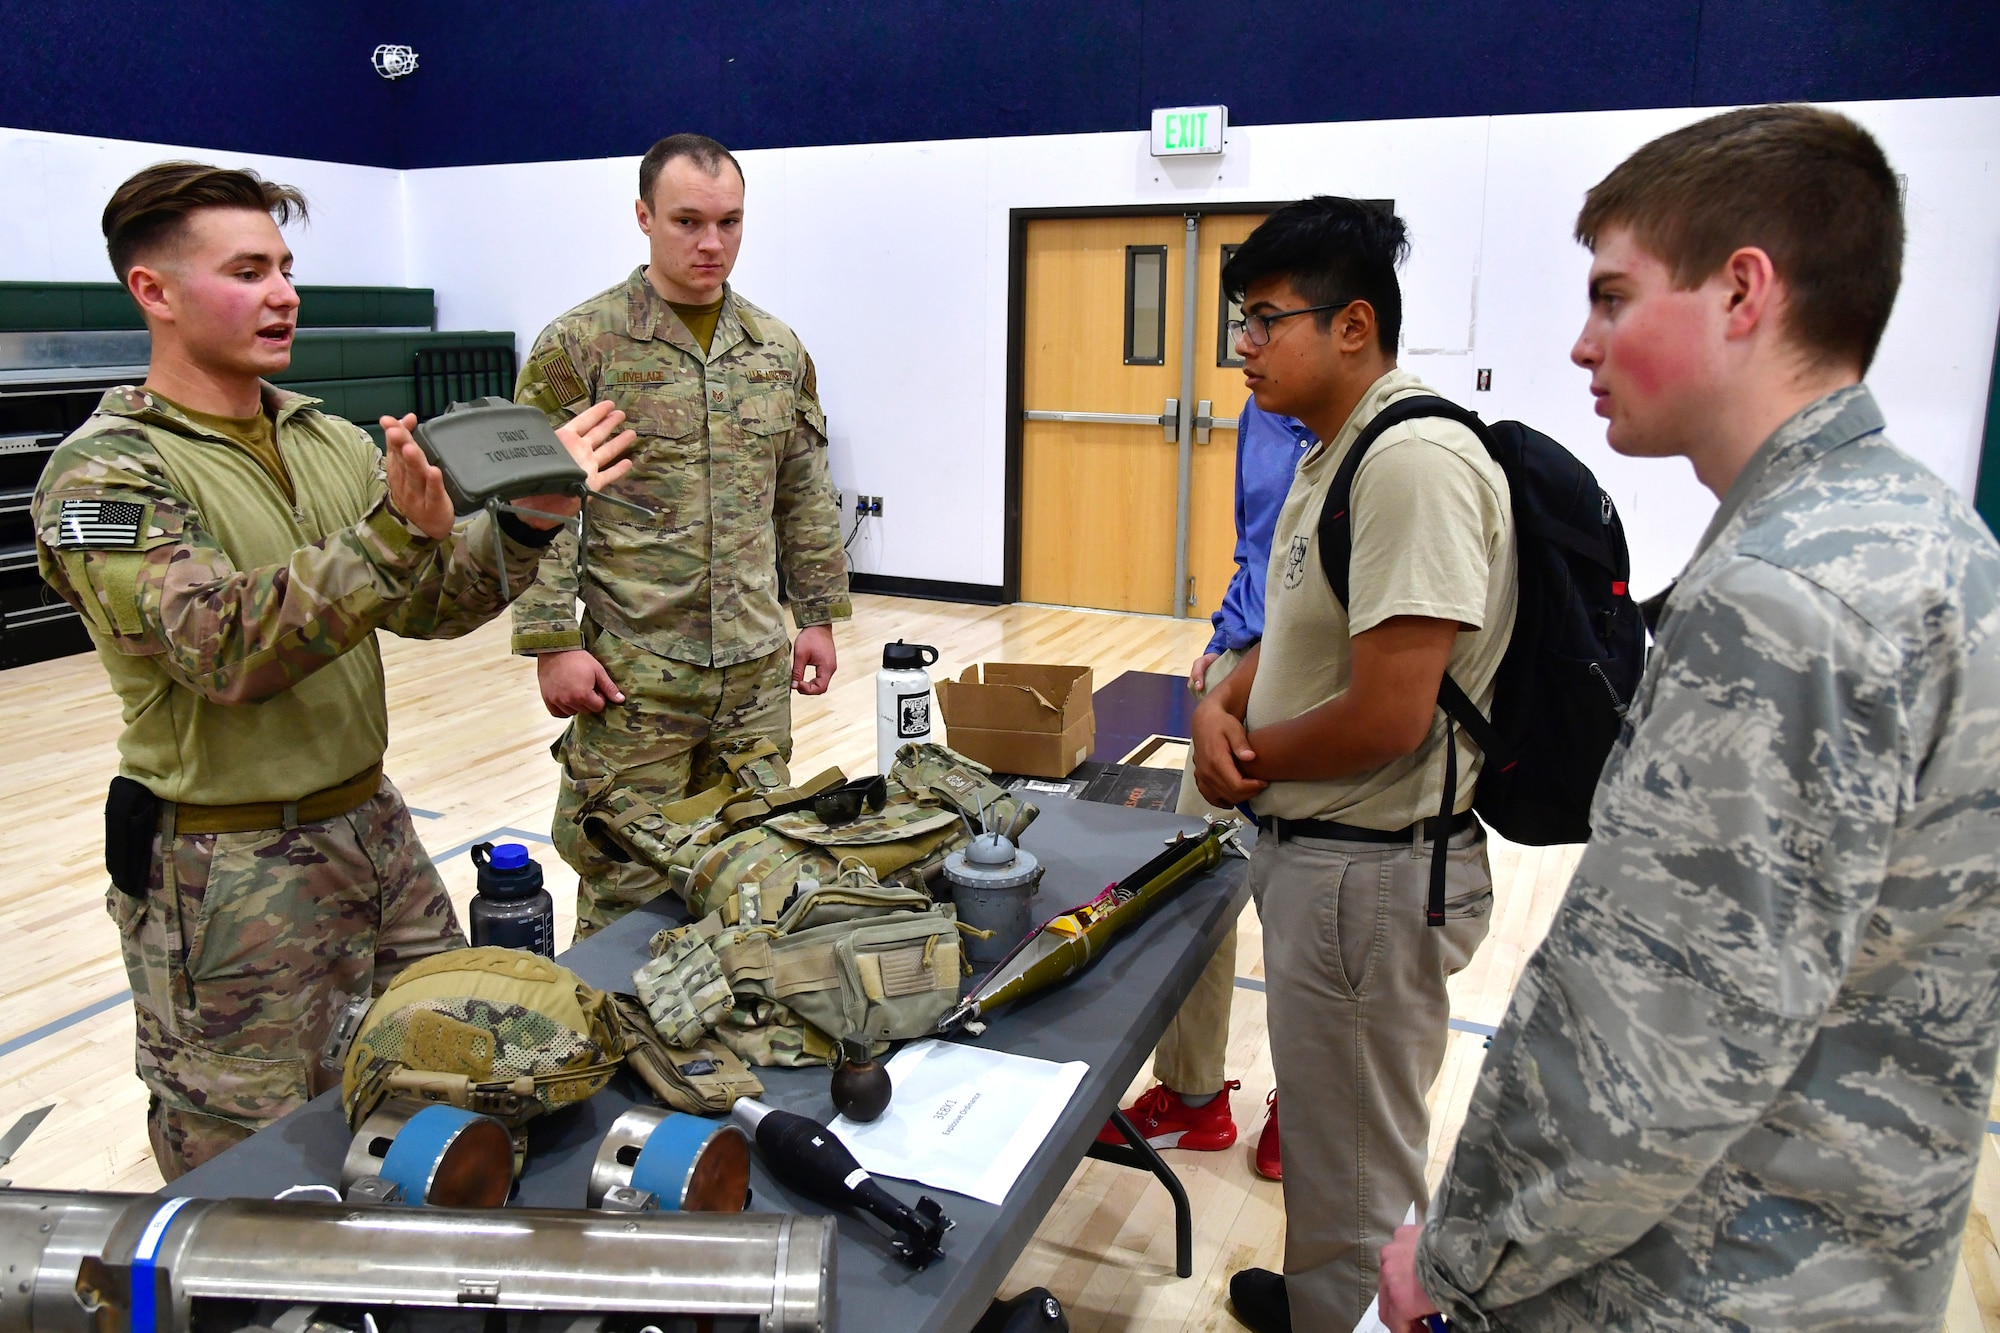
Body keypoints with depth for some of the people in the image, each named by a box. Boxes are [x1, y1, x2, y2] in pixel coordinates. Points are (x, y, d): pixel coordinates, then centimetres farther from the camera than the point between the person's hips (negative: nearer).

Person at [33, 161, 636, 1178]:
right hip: (229, 873, -6)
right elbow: (224, 647, -26)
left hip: (371, 822, 7)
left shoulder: (327, 439, 7)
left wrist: (527, 522, -14)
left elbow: (429, 606, 3)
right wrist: (390, 534, -37)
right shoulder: (105, 474, -13)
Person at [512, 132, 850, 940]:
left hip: (758, 666, 5)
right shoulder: (579, 345, -6)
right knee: (627, 881, 4)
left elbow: (805, 496, 14)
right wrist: (551, 643, -11)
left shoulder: (779, 350, 9)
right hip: (633, 671, -4)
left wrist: (819, 615, 12)